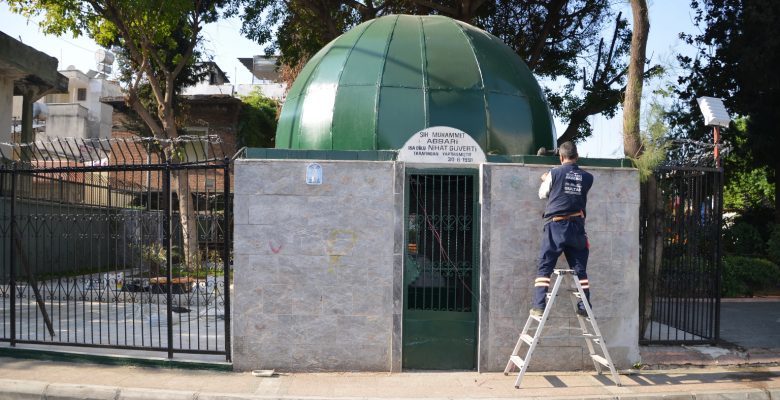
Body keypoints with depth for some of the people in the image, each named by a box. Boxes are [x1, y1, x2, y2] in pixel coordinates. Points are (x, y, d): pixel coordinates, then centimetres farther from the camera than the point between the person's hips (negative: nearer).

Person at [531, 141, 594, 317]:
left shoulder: (554, 173, -3)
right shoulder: (587, 177, 5)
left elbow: (542, 194, 10)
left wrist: (546, 180, 32)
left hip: (555, 225, -2)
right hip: (577, 226, 3)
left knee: (544, 267, 1)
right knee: (580, 268, 10)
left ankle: (539, 306, -5)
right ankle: (584, 306, 11)